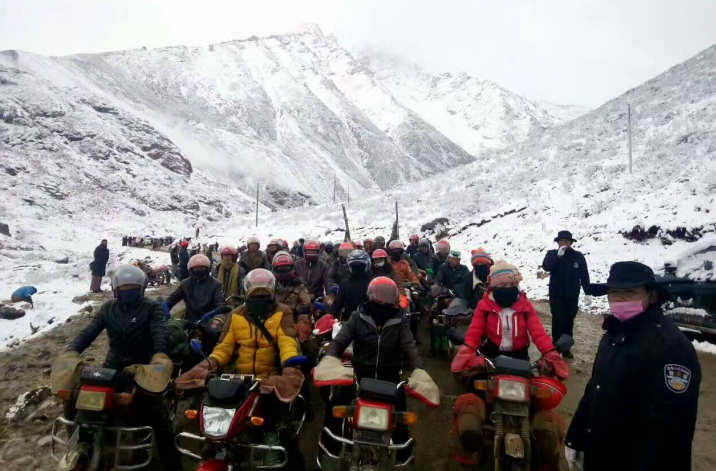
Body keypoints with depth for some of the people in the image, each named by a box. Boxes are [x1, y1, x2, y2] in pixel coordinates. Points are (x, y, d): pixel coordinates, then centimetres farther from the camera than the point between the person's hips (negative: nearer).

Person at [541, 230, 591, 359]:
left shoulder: (578, 256, 0)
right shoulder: (552, 254, -1)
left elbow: (584, 275, 2)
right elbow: (546, 267, -19)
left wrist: (587, 293, -1)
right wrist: (558, 255, -27)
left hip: (572, 296, 2)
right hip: (556, 295, -1)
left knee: (569, 322, 9)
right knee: (558, 321, -5)